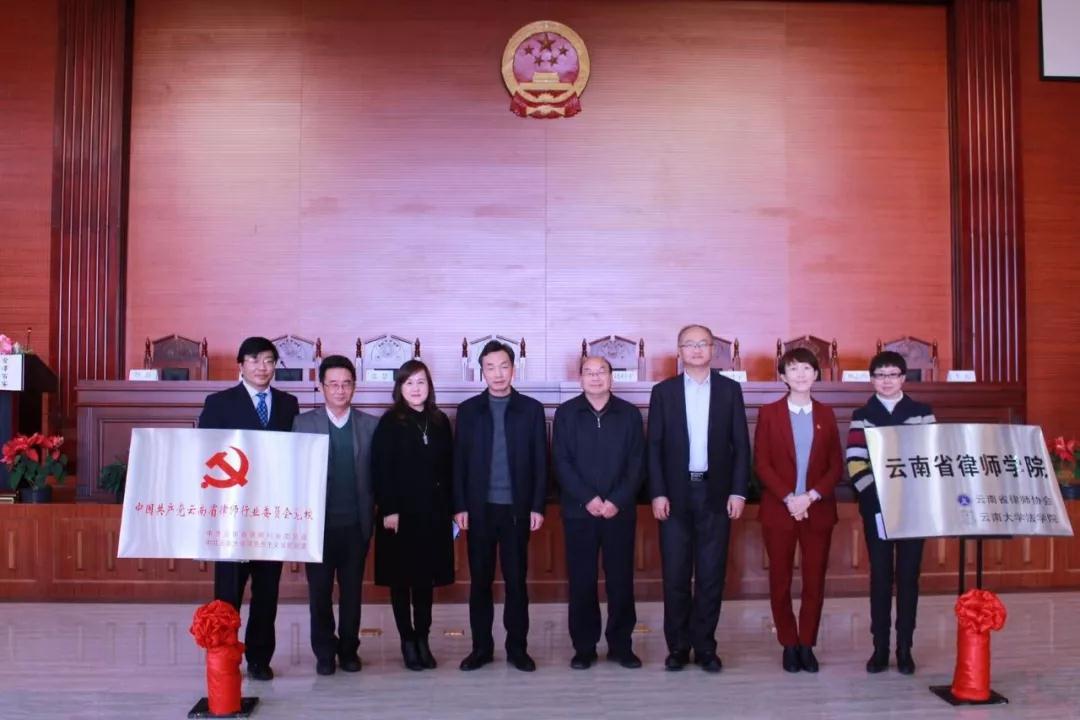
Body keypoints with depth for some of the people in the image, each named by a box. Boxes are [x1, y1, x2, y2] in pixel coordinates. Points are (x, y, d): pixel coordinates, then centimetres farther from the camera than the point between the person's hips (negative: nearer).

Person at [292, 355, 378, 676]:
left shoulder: (370, 425, 3)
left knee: (352, 590, 10)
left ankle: (349, 649, 24)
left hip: (356, 524, 1)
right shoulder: (303, 423, 1)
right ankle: (324, 652, 23)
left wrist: (374, 513, -4)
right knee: (320, 591, 8)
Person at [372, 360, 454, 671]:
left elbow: (448, 467, 8)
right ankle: (408, 641, 15)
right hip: (400, 512, -3)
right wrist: (388, 510, -14)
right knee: (401, 578, 5)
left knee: (426, 578, 9)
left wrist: (449, 508, 3)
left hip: (433, 513, 3)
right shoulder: (389, 423, -4)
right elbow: (380, 470, -8)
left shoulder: (439, 422, 8)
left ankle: (423, 640, 19)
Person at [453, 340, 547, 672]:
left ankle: (517, 647, 17)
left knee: (516, 579, 6)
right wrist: (460, 506, -3)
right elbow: (459, 461, 4)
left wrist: (537, 505, -4)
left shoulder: (531, 408, 3)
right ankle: (481, 646, 18)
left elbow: (540, 461, 2)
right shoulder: (468, 410, 6)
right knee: (480, 580, 8)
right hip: (480, 507, 1)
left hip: (517, 507, -1)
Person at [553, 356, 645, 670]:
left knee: (621, 579, 4)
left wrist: (618, 500, -11)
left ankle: (621, 644, 18)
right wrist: (587, 498, -13)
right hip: (579, 511, 0)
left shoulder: (629, 413, 5)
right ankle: (584, 647, 15)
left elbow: (637, 463, 0)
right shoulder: (566, 413, 3)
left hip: (620, 510, 1)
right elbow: (561, 462, -3)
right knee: (581, 580, 4)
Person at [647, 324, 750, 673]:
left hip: (716, 493, 1)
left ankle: (705, 647, 17)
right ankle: (677, 647, 16)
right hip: (675, 494, 0)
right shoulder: (663, 391, 4)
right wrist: (657, 493, -6)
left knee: (711, 575, 5)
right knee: (675, 575, 4)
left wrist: (738, 491, -3)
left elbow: (741, 444, 4)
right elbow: (654, 446, 1)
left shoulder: (730, 389, 6)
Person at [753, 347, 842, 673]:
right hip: (778, 510, -1)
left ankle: (807, 644, 17)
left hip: (818, 511, 2)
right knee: (780, 580, 4)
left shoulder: (826, 414, 8)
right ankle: (789, 644, 17)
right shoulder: (769, 413, 2)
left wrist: (811, 496, -10)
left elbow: (836, 465, 4)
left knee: (815, 580, 4)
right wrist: (788, 498, -14)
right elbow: (761, 464, -3)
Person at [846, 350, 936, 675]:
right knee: (880, 575, 3)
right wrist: (875, 491, -16)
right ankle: (880, 647, 11)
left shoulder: (922, 413, 6)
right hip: (876, 505, 0)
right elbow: (855, 462, -2)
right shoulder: (862, 416, 5)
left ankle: (905, 647, 13)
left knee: (908, 575, 4)